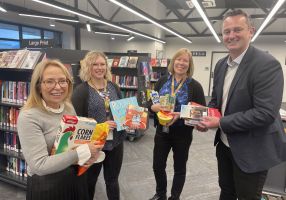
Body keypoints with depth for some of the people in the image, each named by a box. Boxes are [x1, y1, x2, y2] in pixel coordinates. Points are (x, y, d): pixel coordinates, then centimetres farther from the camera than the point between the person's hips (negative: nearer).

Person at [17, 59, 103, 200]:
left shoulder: (69, 108, -2)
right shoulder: (28, 117, -22)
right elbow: (40, 166, -26)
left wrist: (91, 152, -11)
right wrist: (83, 152, -27)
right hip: (46, 186, -6)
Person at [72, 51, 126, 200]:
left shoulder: (113, 87, 6)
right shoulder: (81, 90, -10)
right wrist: (100, 125, -22)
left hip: (115, 142, 4)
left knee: (112, 180, 20)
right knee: (89, 181, 18)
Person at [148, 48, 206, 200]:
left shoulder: (195, 86, -9)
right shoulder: (162, 81, 1)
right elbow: (150, 103, 3)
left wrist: (181, 115, -25)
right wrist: (155, 107, -20)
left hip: (182, 134, -3)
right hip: (162, 131, 3)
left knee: (179, 168, 16)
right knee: (158, 166, 16)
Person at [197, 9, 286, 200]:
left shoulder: (267, 64, -20)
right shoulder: (221, 64, 4)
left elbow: (265, 113, -27)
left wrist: (220, 123, -23)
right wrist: (205, 116, -6)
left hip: (252, 151, -6)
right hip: (225, 144, 7)